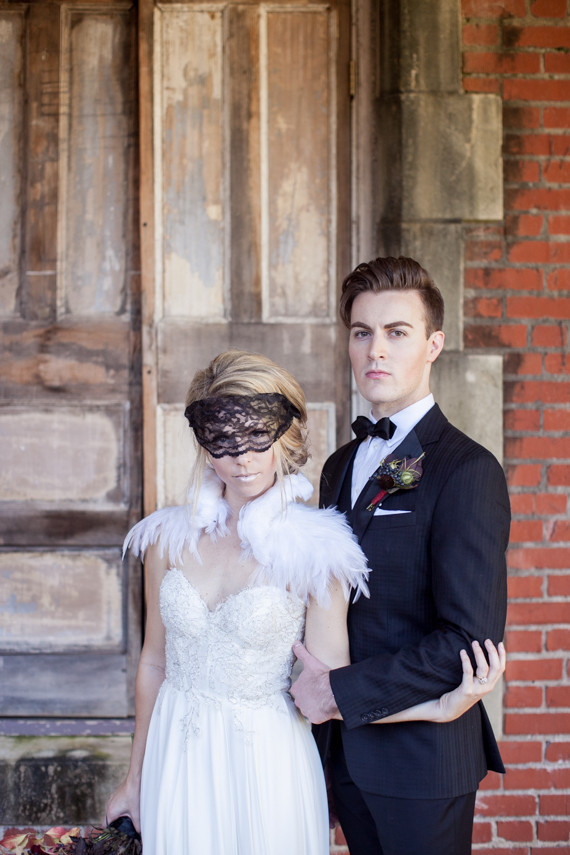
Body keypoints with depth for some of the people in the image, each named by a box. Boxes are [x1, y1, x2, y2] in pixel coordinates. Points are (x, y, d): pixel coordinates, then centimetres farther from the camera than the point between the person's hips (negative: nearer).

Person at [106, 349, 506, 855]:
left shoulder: (313, 551, -13)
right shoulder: (168, 538, -2)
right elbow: (154, 662, 7)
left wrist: (440, 709, -26)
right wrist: (135, 779, 14)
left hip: (265, 769, -3)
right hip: (175, 763, 3)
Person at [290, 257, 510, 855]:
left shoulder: (468, 472, -15)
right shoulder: (341, 467, 10)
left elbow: (471, 638, -21)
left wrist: (342, 691, -17)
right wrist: (315, 683, 1)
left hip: (422, 757, -7)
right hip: (347, 746, 7)